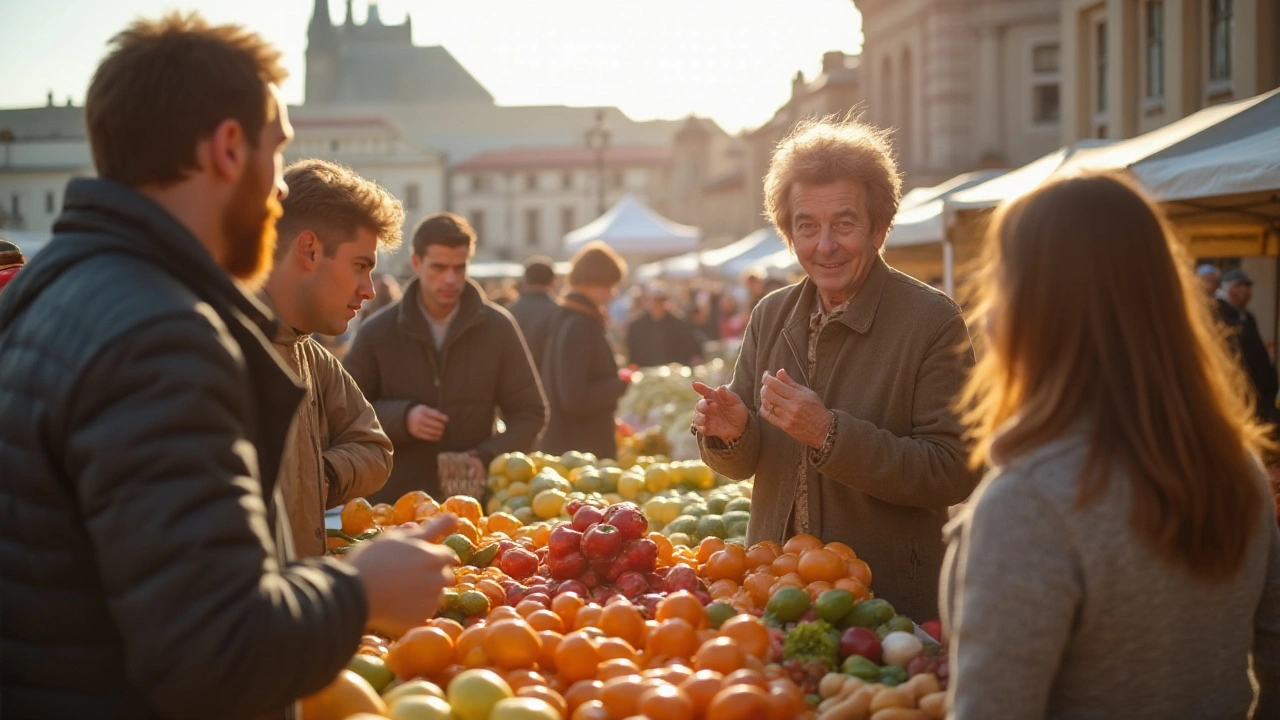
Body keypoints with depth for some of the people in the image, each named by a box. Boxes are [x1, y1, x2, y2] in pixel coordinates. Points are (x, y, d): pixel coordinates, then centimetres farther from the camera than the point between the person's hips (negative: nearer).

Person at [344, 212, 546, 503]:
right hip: (393, 503, 0)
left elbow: (530, 413, 5)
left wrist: (487, 457, -12)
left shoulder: (497, 328, 1)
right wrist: (401, 418, -12)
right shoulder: (377, 332, 0)